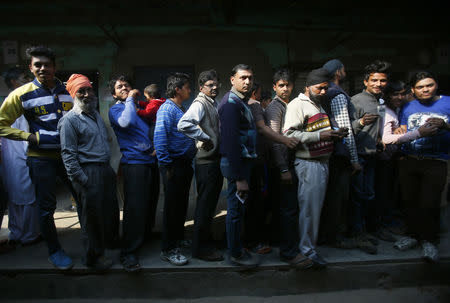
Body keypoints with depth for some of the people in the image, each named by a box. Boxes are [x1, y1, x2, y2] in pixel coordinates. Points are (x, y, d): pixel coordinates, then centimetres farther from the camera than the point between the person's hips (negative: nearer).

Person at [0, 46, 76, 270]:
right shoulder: (22, 94, -6)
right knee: (46, 206, 5)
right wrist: (32, 137, -13)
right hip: (41, 157, -3)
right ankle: (54, 251, 23)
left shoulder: (67, 91, 4)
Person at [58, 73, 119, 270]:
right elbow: (68, 154, -13)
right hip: (89, 174, -8)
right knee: (92, 217, 3)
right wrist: (82, 180, -17)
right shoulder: (70, 120, -9)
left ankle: (108, 243, 37)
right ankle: (93, 256, 20)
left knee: (111, 211, 16)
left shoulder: (96, 114, 16)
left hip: (105, 170, 8)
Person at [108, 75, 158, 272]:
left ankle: (146, 237, 32)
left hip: (151, 161, 7)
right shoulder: (115, 109, 1)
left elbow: (151, 129, 31)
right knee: (135, 207, -10)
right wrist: (130, 99, -11)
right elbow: (125, 122, -23)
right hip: (134, 162, -7)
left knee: (150, 204, 13)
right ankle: (129, 252, -1)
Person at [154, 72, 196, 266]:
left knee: (182, 204, 18)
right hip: (174, 165, -9)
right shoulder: (167, 109, -13)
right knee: (172, 206, -3)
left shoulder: (181, 109, 17)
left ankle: (178, 239, 33)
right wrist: (166, 166, -20)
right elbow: (159, 139, -21)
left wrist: (189, 162, 15)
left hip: (185, 163, 9)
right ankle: (168, 250, 7)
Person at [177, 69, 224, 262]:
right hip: (206, 161, -9)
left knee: (210, 204, 17)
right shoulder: (200, 103, -12)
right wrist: (206, 138, -22)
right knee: (205, 205, -2)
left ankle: (206, 242, 31)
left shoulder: (214, 104, 17)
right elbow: (183, 124, -30)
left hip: (216, 160, 9)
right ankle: (200, 248, 10)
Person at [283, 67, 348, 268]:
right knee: (309, 207, -4)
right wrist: (319, 136, -24)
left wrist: (335, 135, 10)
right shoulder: (297, 104, -9)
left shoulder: (319, 105, 21)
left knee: (317, 205, 14)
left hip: (322, 162, 9)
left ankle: (311, 242, 27)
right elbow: (289, 134, -20)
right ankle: (307, 249, 8)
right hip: (308, 163, -9)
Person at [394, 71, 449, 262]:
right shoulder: (407, 108, 14)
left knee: (429, 203, -6)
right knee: (410, 201, 7)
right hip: (408, 161, 3)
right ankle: (413, 234, 25)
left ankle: (429, 241, 12)